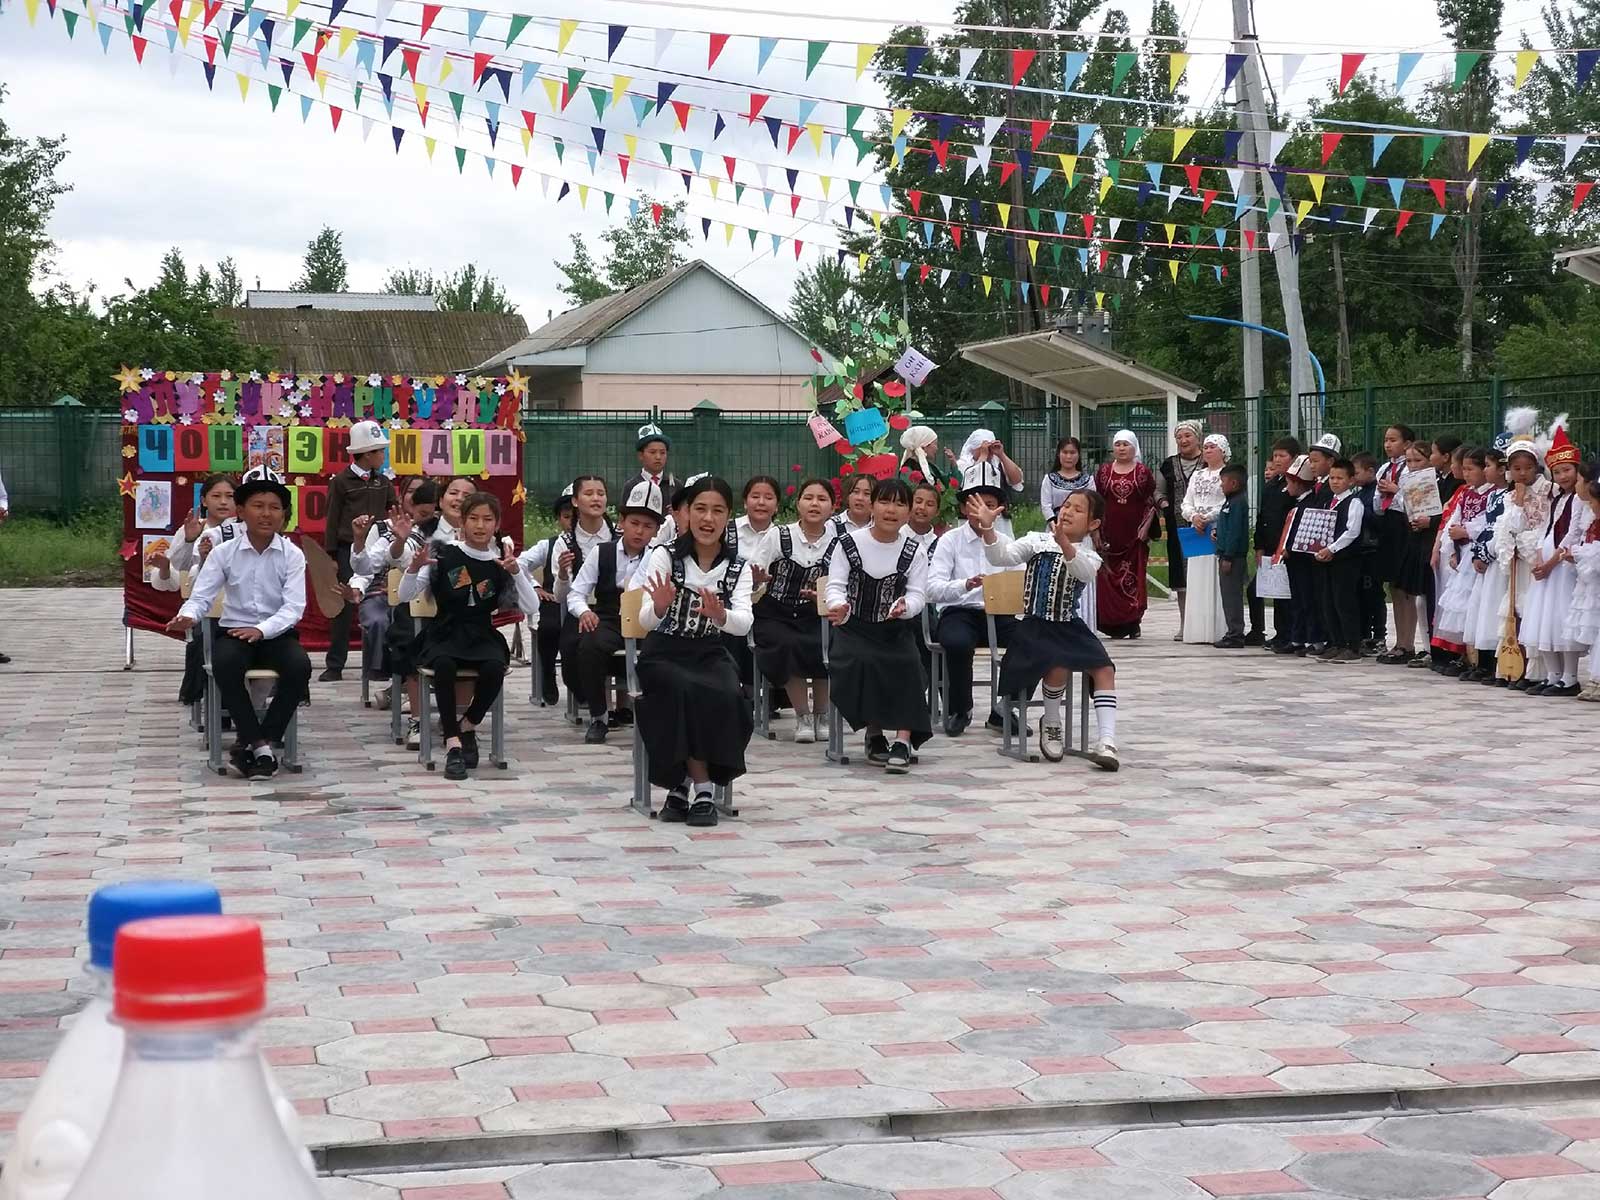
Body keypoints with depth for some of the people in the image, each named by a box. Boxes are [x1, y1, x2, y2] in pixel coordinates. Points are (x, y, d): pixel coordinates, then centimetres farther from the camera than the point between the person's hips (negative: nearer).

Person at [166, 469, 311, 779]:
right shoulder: (224, 553, 2)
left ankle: (256, 743, -16)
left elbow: (293, 607, -11)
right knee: (224, 664, -34)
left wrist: (261, 630, -28)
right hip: (234, 632, 0)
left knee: (300, 666, -32)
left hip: (277, 634, 0)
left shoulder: (292, 555, -1)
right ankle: (260, 745, -22)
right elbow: (201, 596, -4)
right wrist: (188, 616, -28)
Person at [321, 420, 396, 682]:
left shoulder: (383, 482, 11)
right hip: (348, 550, -3)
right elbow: (332, 521, -1)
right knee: (344, 607, -2)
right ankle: (334, 666, 2)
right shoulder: (341, 482, 0)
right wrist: (331, 556, -4)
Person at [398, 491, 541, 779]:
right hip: (444, 635, -1)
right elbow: (405, 596, -2)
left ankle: (467, 727, -5)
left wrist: (516, 572, -17)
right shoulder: (444, 555, 0)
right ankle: (453, 743, -26)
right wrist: (414, 567, -21)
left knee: (495, 667, -32)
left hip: (482, 636, 2)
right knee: (444, 665, -36)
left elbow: (531, 608, -4)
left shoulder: (502, 561, 5)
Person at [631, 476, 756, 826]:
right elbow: (645, 621, -13)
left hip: (711, 655, 3)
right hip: (663, 654, -2)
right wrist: (659, 607, -38)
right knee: (687, 693, -33)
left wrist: (720, 615, -37)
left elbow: (744, 624, -14)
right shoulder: (665, 556, -5)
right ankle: (701, 787, -21)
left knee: (726, 698, -28)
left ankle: (681, 786, -16)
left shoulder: (738, 567, 3)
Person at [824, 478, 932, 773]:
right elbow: (836, 586, -6)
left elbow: (918, 595, -4)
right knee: (861, 663, -29)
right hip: (855, 628, -1)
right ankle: (874, 735, -11)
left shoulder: (914, 552, 3)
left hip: (896, 630, 1)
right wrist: (839, 607, -29)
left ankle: (903, 740, -29)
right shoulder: (848, 544, -1)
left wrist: (904, 606, -29)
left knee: (907, 665, -27)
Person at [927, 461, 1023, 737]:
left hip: (999, 613, 3)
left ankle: (1003, 710, -4)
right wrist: (965, 585, -30)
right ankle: (959, 710, -9)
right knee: (958, 642, -37)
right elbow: (933, 588, -11)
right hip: (960, 612, -3)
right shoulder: (950, 540, 2)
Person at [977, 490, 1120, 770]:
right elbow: (1001, 556, -9)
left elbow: (1083, 570, -22)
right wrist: (988, 528, -27)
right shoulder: (1037, 542, 5)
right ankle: (1051, 723, 1)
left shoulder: (1089, 557, 4)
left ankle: (1107, 742, -19)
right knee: (1059, 668, -28)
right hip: (1035, 625, -2)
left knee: (1104, 669, -19)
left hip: (1071, 627, 2)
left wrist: (1064, 542, -41)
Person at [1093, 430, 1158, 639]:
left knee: (1134, 578, -4)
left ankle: (1133, 623, 1)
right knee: (1108, 578, -4)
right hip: (1109, 534, 1)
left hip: (1134, 533, -1)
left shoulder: (1143, 472, 5)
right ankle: (1113, 624, 0)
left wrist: (1145, 528, -6)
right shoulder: (1103, 472, 9)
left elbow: (1151, 503, 4)